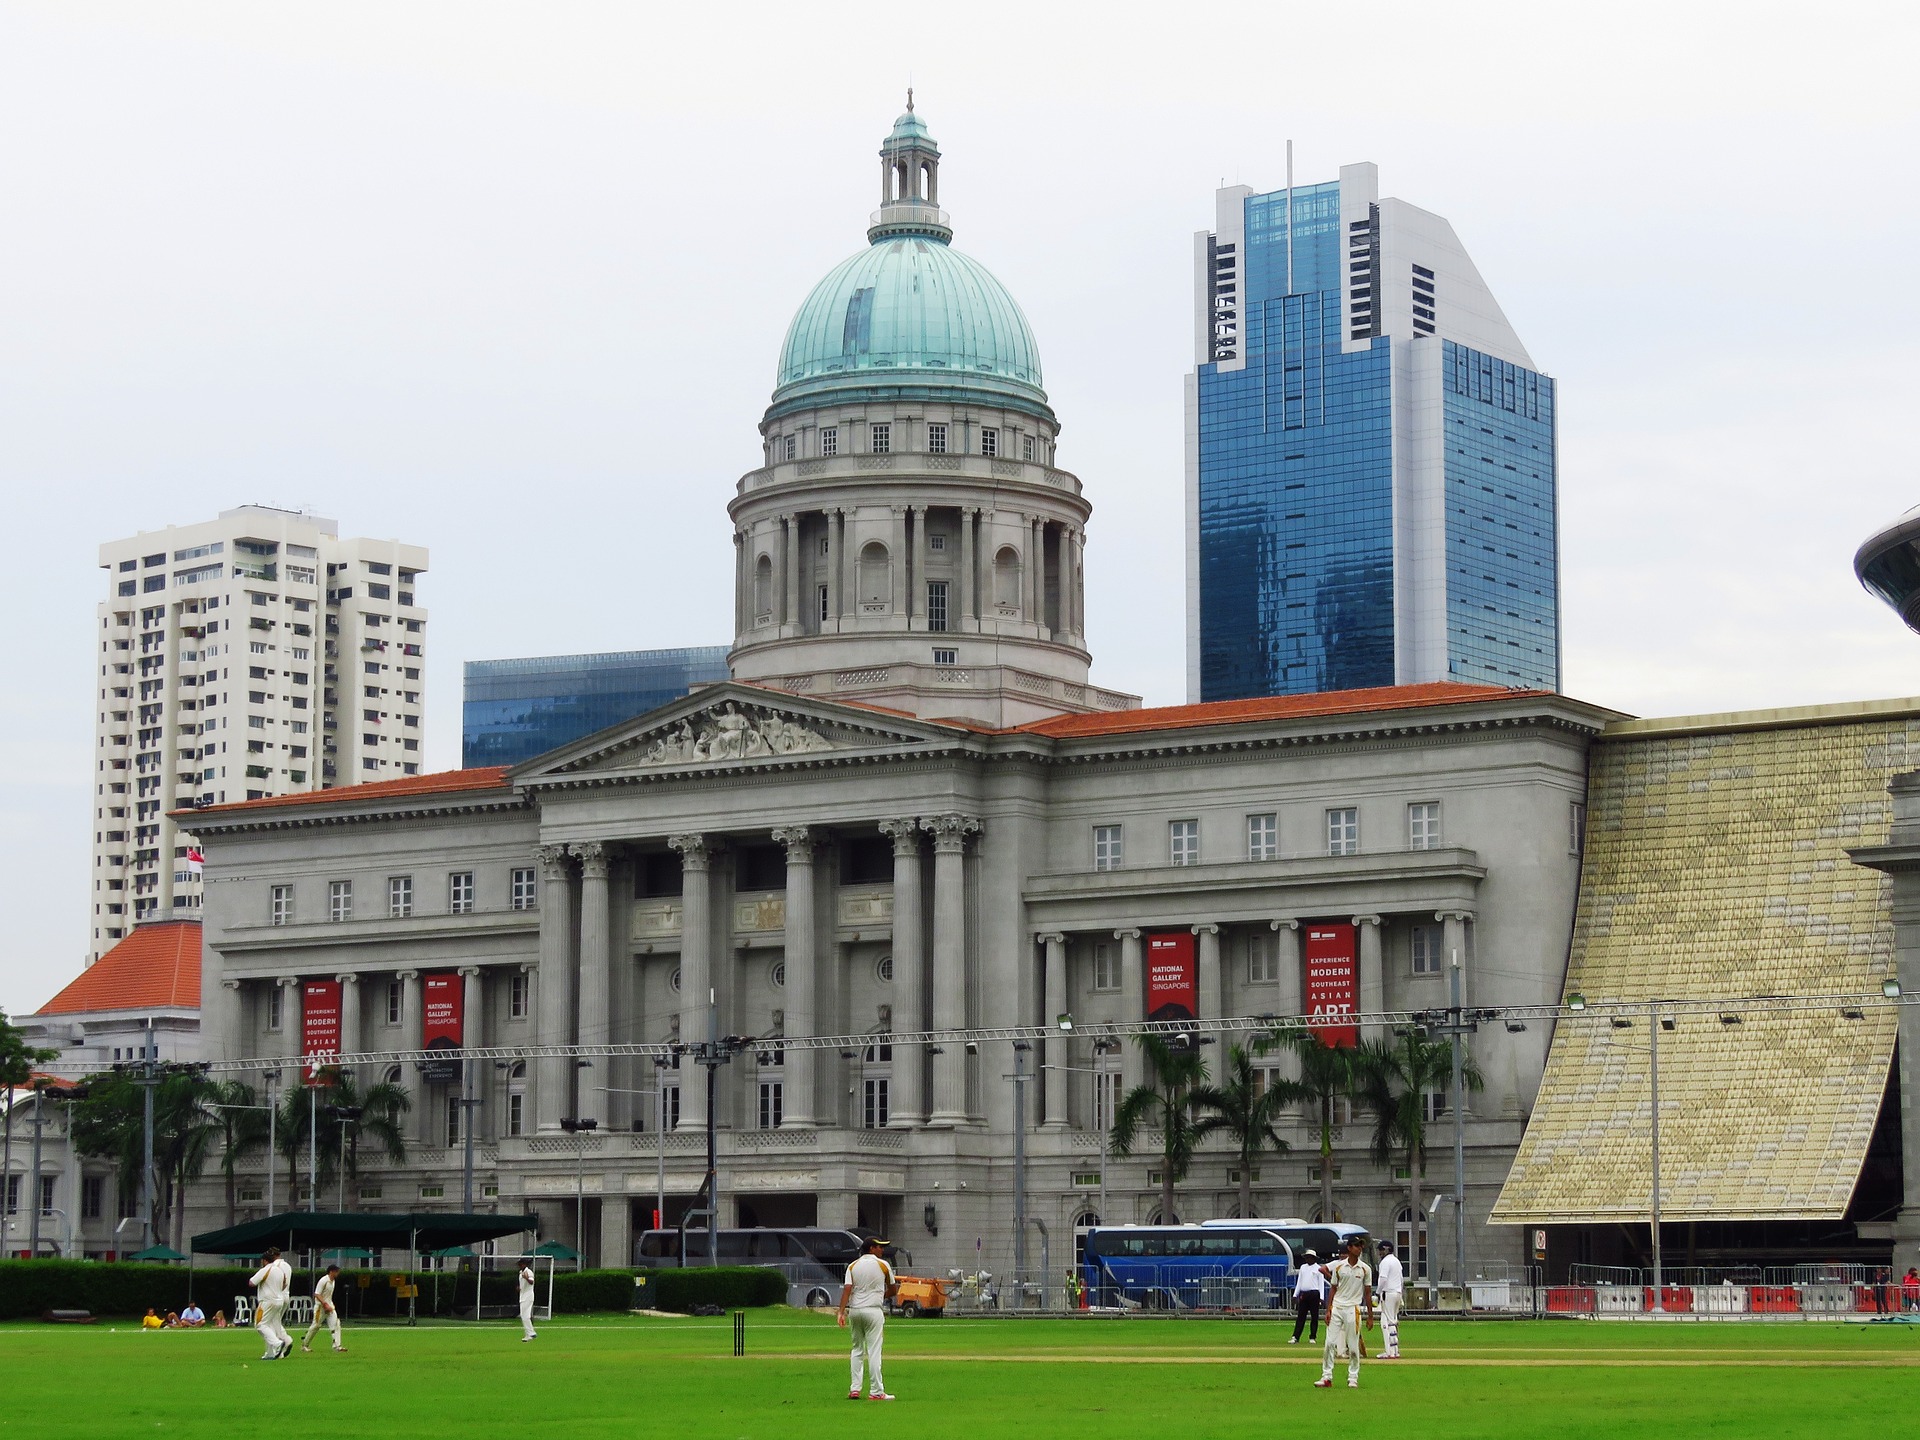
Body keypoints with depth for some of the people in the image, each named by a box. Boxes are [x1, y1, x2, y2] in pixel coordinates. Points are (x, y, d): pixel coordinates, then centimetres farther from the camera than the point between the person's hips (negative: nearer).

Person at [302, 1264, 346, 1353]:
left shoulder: (333, 1281, 10)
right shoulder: (323, 1281, -17)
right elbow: (317, 1294, -21)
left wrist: (331, 1305, 14)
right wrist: (325, 1304, -27)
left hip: (329, 1305, 8)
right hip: (320, 1306, -8)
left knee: (335, 1324, -7)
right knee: (315, 1326, 0)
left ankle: (337, 1346, -14)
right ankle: (304, 1345, 15)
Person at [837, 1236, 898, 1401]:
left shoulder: (853, 1266, 7)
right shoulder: (883, 1265, -1)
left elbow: (847, 1289, -6)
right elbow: (893, 1290, 8)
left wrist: (841, 1312, -12)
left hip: (854, 1310, 4)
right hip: (873, 1310, -4)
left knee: (857, 1349, 15)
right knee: (874, 1351, -3)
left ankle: (855, 1389, 10)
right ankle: (876, 1392, -5)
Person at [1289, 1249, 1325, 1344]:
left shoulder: (1318, 1268, 2)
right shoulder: (1303, 1267, 16)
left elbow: (1321, 1283, -1)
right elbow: (1299, 1282, 16)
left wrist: (1321, 1297, -10)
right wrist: (1295, 1295, 9)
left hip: (1314, 1294, -4)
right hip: (1303, 1294, 4)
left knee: (1314, 1317, 0)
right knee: (1300, 1316, 1)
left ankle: (1312, 1337, 6)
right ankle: (1295, 1337, -3)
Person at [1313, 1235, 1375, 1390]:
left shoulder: (1365, 1269, 2)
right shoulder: (1338, 1266, 4)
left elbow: (1368, 1293, 4)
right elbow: (1333, 1289, 8)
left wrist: (1370, 1316, 3)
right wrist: (1328, 1309, 0)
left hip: (1353, 1309, -1)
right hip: (1336, 1307, 1)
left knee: (1353, 1346, 1)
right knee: (1330, 1342, -2)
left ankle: (1353, 1378, 11)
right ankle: (1326, 1377, 2)